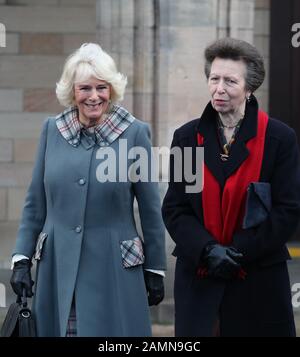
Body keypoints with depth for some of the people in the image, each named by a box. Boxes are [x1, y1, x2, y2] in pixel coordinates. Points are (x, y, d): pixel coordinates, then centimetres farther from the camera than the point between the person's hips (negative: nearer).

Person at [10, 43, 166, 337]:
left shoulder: (134, 133, -3)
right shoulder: (52, 130, 5)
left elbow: (150, 207, 1)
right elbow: (35, 202, 9)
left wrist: (155, 269, 3)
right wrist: (21, 258, 3)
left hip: (113, 268, -2)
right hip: (57, 266, 2)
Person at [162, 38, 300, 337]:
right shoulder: (187, 137, 6)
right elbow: (174, 209, 3)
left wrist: (240, 252, -12)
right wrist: (208, 250, -13)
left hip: (259, 280, -2)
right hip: (197, 275, 2)